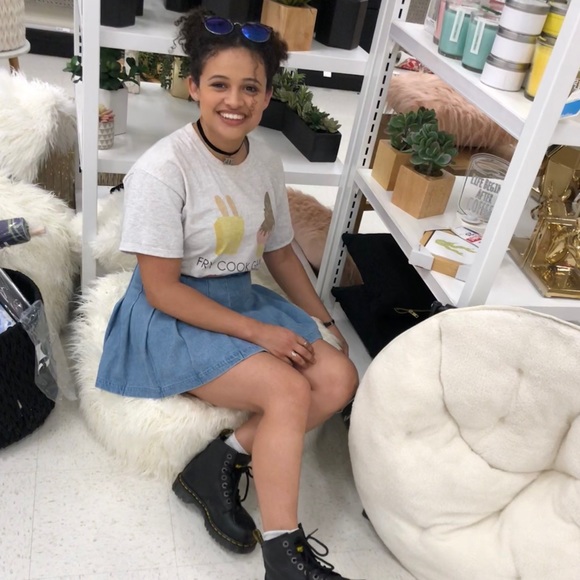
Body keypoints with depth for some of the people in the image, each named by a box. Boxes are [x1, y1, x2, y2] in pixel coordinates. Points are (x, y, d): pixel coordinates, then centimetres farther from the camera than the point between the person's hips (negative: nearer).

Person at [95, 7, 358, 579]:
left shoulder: (266, 162, 1)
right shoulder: (161, 169, -20)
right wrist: (259, 333, -19)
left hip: (243, 300, 7)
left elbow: (280, 253, 13)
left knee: (339, 377, -10)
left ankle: (219, 464, -2)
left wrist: (325, 323, 8)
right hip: (171, 318, -7)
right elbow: (161, 290, -19)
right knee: (288, 390, -23)